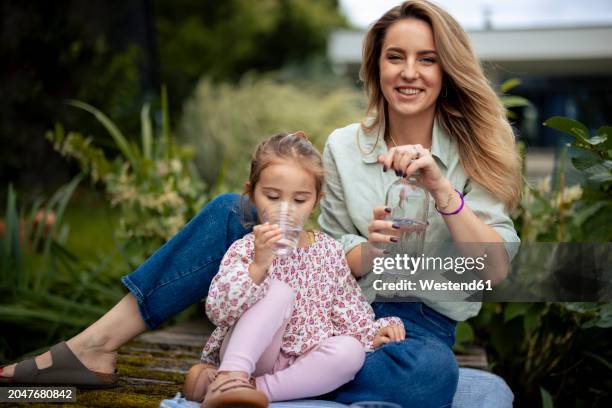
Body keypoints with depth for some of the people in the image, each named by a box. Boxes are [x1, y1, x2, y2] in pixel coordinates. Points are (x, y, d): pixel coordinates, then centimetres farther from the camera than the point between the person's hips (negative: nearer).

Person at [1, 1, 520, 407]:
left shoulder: (475, 152, -4)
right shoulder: (344, 147, 2)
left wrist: (441, 190, -29)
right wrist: (368, 249, -19)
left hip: (419, 324, -2)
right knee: (231, 211, -14)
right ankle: (100, 342, -14)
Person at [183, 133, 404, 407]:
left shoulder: (329, 250, 6)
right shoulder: (244, 249, -6)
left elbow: (349, 307, 15)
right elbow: (218, 310, -20)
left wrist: (373, 332, -3)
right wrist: (258, 265, -32)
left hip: (306, 362, 4)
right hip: (249, 357, -4)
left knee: (351, 351, -26)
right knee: (279, 291, -26)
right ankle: (231, 377, -34)